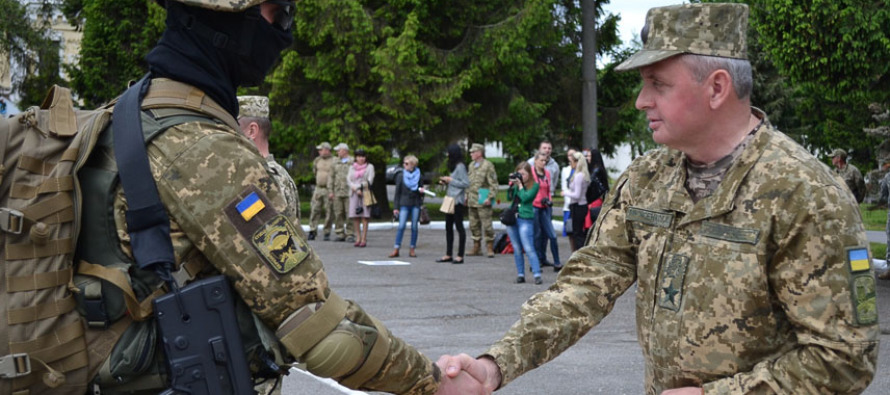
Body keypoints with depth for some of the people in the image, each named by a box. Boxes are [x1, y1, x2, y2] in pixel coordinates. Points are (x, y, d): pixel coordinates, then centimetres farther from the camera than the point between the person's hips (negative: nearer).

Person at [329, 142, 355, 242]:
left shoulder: (353, 162, 2)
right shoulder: (336, 163, 14)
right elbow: (331, 177, 14)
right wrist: (331, 191, 7)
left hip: (349, 192, -4)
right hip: (337, 192, 4)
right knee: (338, 213, 3)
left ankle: (350, 234, -2)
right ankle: (340, 234, 10)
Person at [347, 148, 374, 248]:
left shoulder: (370, 167, 9)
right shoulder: (352, 168, 18)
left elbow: (370, 181, 1)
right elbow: (349, 180, 8)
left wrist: (360, 186, -7)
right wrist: (356, 189, -7)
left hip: (365, 193, -3)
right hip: (354, 194, 3)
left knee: (364, 216, -8)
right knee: (355, 216, -4)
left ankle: (364, 238, -8)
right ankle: (358, 238, 3)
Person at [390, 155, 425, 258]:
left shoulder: (419, 177, 6)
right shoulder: (400, 176, 4)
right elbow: (397, 192, 5)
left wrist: (421, 191, -11)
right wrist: (396, 207, 1)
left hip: (416, 204, 1)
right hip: (404, 204, -1)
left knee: (414, 227, 2)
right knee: (401, 226, -9)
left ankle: (412, 249, 9)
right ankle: (396, 249, -6)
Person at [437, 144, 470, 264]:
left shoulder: (460, 167, -13)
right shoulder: (454, 166, 16)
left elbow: (466, 183, -19)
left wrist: (450, 180, -15)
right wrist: (446, 182, 7)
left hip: (457, 201, -10)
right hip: (450, 200, 10)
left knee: (459, 227, -4)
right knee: (448, 227, 11)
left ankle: (460, 256, 0)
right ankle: (448, 255, 17)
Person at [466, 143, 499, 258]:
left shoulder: (487, 165, -8)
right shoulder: (471, 166, 16)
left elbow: (493, 184, -10)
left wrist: (490, 198, -17)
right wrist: (466, 197, 19)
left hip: (483, 201, -8)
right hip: (472, 201, 8)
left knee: (486, 224, -5)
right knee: (474, 225, 10)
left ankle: (490, 249, 2)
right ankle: (476, 248, 18)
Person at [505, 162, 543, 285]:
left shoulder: (534, 185, -2)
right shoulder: (516, 183, 12)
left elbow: (525, 198, -14)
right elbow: (509, 197, 4)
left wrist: (520, 185, -7)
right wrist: (511, 184, -3)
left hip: (526, 219, -6)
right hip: (512, 218, 6)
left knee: (528, 248, -12)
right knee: (517, 249, 8)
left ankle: (537, 275, -11)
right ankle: (520, 274, 14)